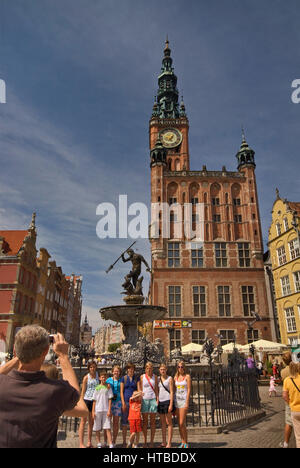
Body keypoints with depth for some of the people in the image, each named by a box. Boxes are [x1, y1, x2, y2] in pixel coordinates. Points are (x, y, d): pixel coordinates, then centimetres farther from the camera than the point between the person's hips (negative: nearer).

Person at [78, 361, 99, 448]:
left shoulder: (97, 375, 7)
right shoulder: (86, 377, -3)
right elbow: (83, 391, -2)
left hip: (94, 400, 4)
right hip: (86, 399, -4)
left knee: (91, 422, 11)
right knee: (83, 421, -2)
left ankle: (89, 442, 20)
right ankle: (81, 443, 2)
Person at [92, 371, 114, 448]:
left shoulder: (108, 387, 4)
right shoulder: (97, 388, 7)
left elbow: (110, 399, 2)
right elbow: (94, 400, 8)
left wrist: (109, 410, -5)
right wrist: (93, 411, 2)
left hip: (106, 410, -2)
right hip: (97, 410, 2)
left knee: (107, 428, -6)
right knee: (97, 428, 8)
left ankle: (110, 445, -6)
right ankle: (99, 444, 21)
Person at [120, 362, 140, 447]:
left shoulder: (137, 378, 5)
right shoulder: (123, 378, 5)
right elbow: (121, 391, 3)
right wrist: (123, 403, -5)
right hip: (126, 401, 0)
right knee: (124, 422, 3)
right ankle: (124, 441, 13)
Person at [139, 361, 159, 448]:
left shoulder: (155, 377, 8)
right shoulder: (142, 377, 4)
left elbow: (156, 389, 9)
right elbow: (140, 389, 5)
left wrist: (157, 399, -1)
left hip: (153, 399, 1)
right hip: (144, 399, -1)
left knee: (152, 421, 3)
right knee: (145, 421, 3)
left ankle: (152, 442, 10)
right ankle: (145, 442, 11)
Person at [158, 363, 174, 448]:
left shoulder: (169, 378, -3)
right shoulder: (158, 379, 11)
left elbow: (171, 392, -7)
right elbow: (157, 391, 14)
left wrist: (171, 404, -14)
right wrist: (157, 402, 7)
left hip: (167, 400, -5)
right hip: (160, 401, 5)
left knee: (168, 423, -1)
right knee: (162, 423, 10)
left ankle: (169, 443, 3)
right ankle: (164, 442, 18)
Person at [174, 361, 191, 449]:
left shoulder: (187, 376, -3)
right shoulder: (176, 377, 10)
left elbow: (189, 390, -6)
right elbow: (174, 390, 13)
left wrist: (187, 403, -13)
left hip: (184, 400, -5)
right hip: (177, 400, 5)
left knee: (182, 423, -9)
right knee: (179, 424, 8)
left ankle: (186, 443, 4)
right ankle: (182, 443, 17)